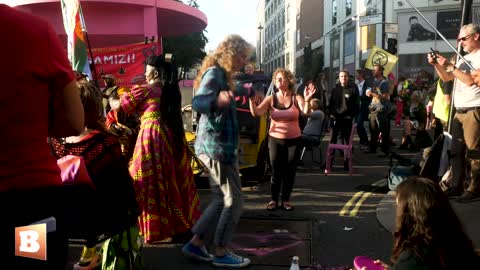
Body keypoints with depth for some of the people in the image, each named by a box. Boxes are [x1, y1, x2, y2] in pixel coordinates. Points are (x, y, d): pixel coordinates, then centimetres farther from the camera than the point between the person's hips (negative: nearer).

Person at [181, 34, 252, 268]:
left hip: (219, 145, 10)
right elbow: (197, 102, -33)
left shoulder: (222, 74, 14)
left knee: (221, 200, 14)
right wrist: (217, 101, -53)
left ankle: (195, 244, 19)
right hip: (216, 146, -10)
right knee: (234, 200, -2)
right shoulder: (214, 73, -16)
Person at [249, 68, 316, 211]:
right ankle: (274, 199, 18)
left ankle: (285, 200, 21)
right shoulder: (271, 99, -3)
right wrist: (251, 99, -29)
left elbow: (306, 112, -22)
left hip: (293, 140, 0)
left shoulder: (296, 98, -5)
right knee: (276, 171, 4)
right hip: (275, 140, 0)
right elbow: (256, 113, -14)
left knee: (290, 171, 8)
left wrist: (307, 100, -40)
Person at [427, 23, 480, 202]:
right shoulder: (465, 59, 18)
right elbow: (446, 78, 19)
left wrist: (450, 65, -18)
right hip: (459, 112, 9)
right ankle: (456, 185, 20)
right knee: (456, 150, 11)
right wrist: (436, 64, 3)